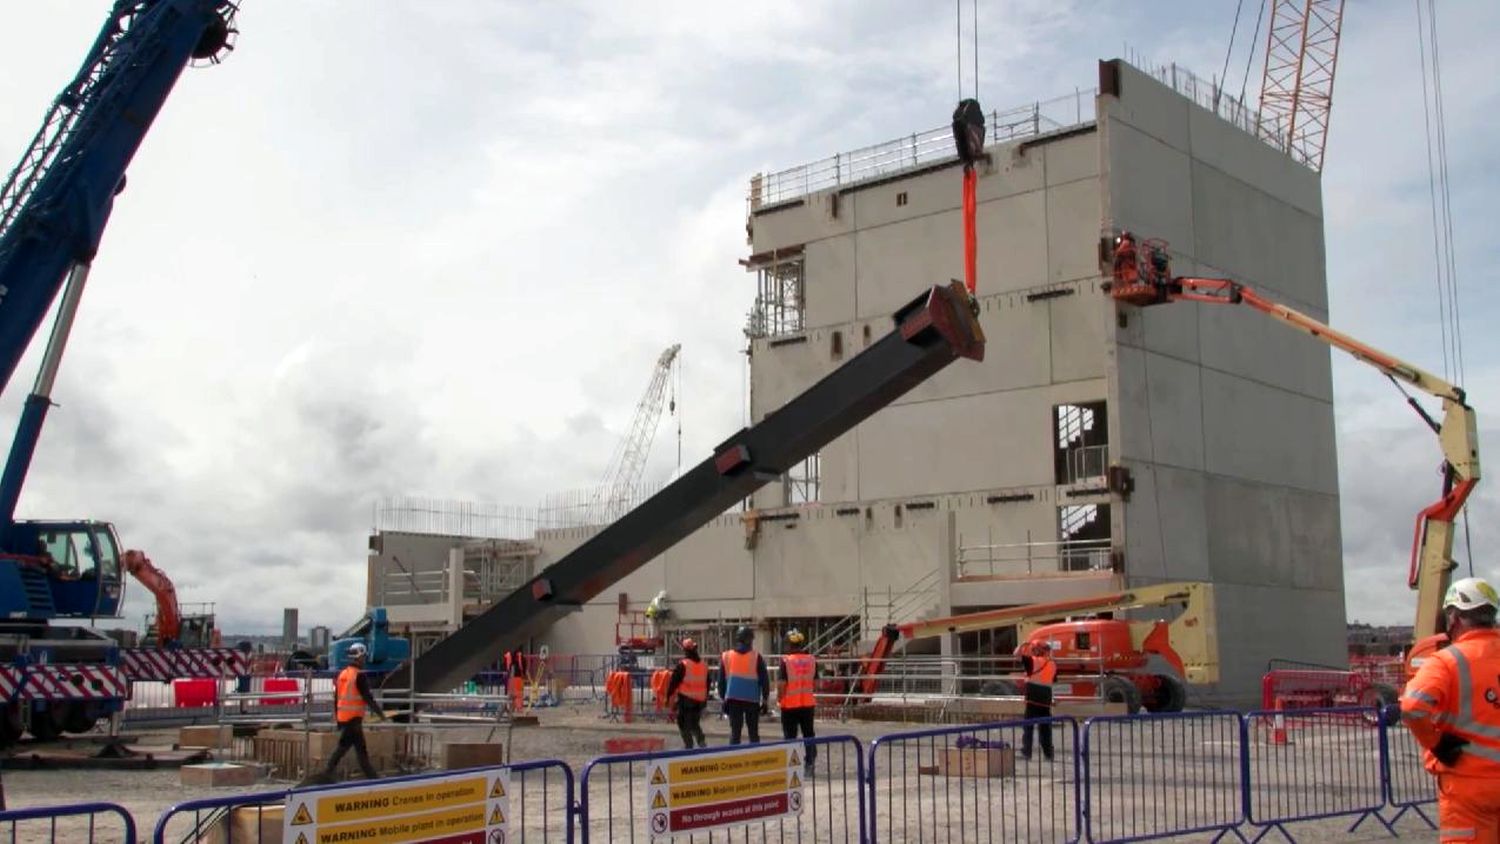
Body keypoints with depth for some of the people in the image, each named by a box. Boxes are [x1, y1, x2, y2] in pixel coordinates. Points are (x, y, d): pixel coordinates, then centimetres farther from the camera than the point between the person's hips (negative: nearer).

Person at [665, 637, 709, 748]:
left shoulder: (682, 664, -11)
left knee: (684, 725, 5)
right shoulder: (704, 664, 8)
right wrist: (705, 699, 25)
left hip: (686, 699, -5)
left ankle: (689, 746, -2)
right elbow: (707, 684, 16)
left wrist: (668, 696, -1)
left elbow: (674, 682, -10)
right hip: (700, 700, 5)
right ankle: (702, 742, 2)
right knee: (695, 723, 20)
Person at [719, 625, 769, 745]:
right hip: (752, 700, -1)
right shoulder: (756, 657, -4)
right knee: (753, 733, 8)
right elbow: (764, 681, -2)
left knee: (735, 732, 4)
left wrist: (723, 699, 16)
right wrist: (765, 701, 5)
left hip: (733, 700, 2)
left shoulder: (725, 656, 4)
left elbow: (721, 681, 8)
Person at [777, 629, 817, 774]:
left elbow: (783, 683, -15)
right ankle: (809, 764, 16)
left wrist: (779, 698, -1)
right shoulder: (812, 660, 0)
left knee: (789, 735, 6)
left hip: (790, 704, -4)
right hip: (808, 702, 4)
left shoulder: (786, 661, -13)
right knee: (808, 734, 15)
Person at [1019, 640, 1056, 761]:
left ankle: (1026, 752, -4)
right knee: (1045, 728, 12)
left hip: (1032, 699, -4)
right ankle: (1048, 754, 12)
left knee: (1028, 726, 1)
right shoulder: (1052, 665, 8)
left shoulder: (1032, 661, -7)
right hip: (1046, 700, 4)